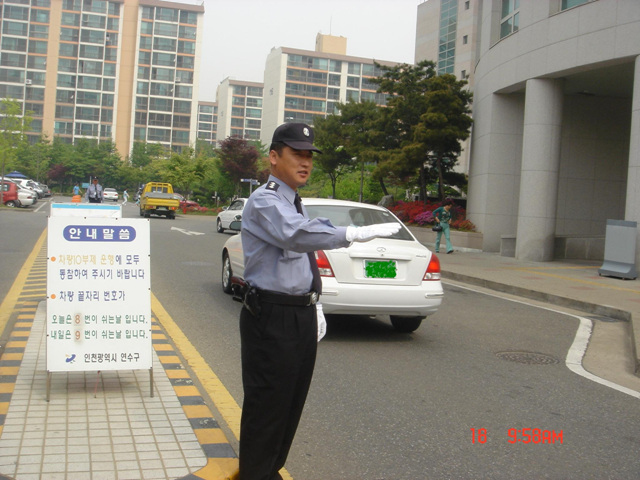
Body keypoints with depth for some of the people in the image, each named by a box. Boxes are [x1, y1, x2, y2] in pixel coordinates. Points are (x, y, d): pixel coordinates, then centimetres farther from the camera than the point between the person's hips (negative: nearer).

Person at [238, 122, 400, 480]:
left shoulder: (296, 205, 16)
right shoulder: (265, 202, -15)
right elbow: (296, 234, -35)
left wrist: (316, 307, 17)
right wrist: (355, 234, -43)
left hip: (302, 316, 9)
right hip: (272, 318, -9)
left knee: (292, 401, 17)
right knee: (267, 403, -3)